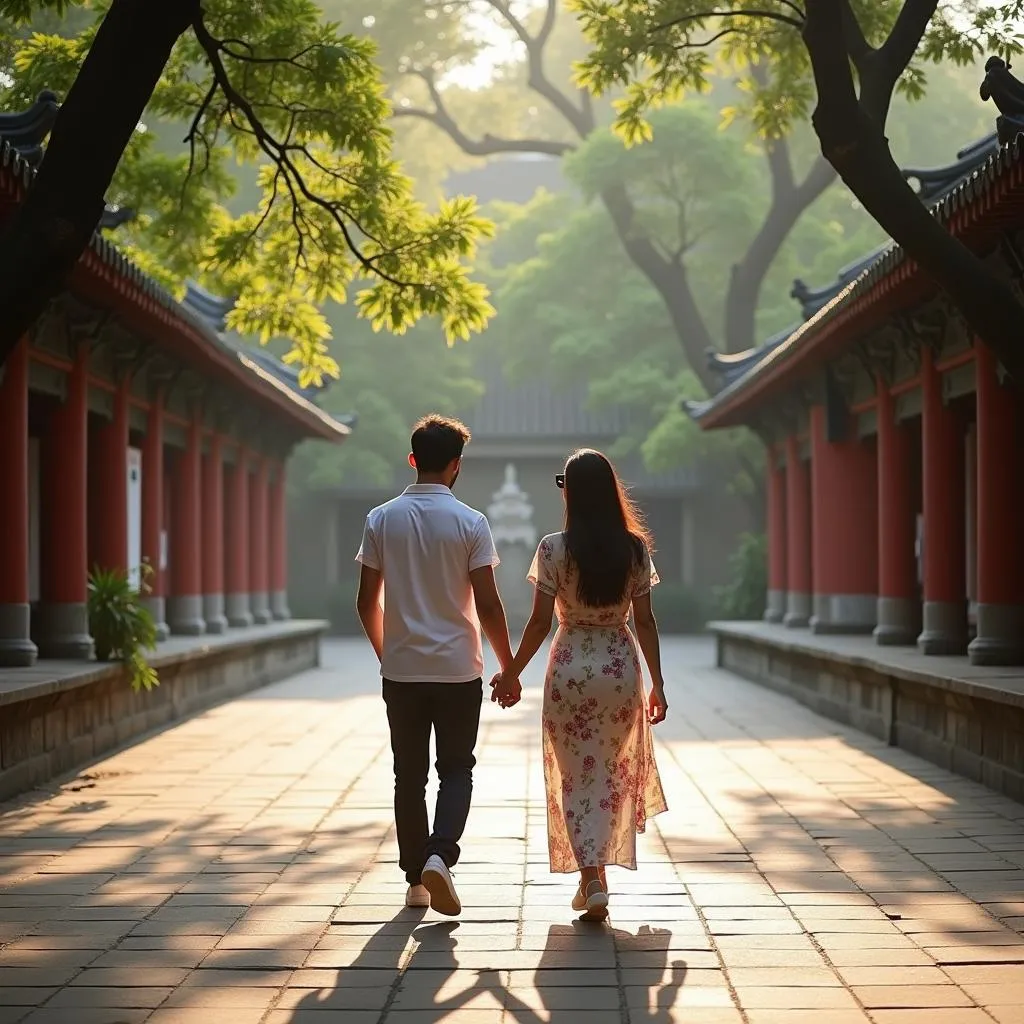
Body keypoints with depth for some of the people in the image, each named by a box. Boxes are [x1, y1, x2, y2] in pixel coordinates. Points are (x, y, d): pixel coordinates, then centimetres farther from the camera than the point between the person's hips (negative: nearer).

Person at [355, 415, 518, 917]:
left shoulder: (381, 520, 0)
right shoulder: (470, 522, -7)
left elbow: (367, 602, 3)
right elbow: (488, 605, -8)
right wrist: (509, 668, 2)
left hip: (401, 669, 2)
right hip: (458, 669, -2)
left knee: (409, 775, 11)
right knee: (456, 770, 8)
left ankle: (416, 879, 15)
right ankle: (439, 856, -14)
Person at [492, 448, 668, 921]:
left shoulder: (555, 549, -10)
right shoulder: (635, 548, -3)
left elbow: (540, 621, -9)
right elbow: (644, 621, -1)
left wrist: (512, 674, 3)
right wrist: (657, 683, 6)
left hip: (570, 667, -2)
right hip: (621, 667, 2)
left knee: (576, 777, 6)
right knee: (613, 774, 18)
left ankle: (592, 882, -5)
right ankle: (595, 878, 27)